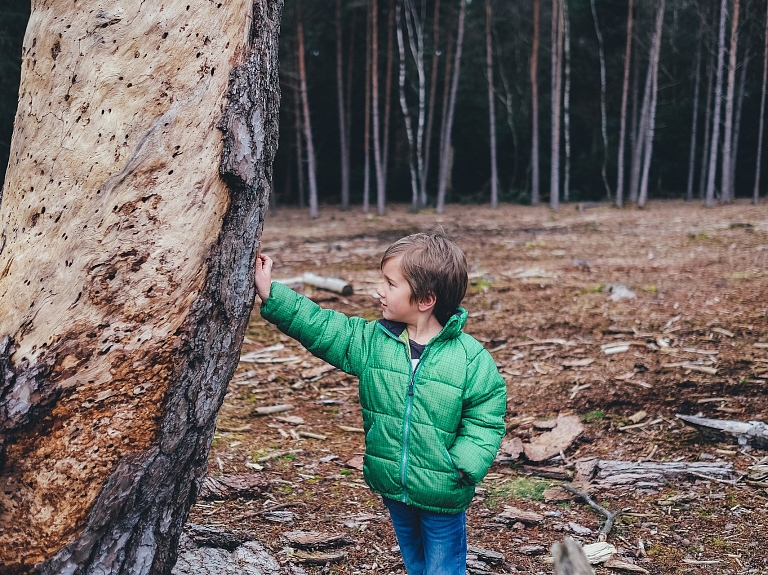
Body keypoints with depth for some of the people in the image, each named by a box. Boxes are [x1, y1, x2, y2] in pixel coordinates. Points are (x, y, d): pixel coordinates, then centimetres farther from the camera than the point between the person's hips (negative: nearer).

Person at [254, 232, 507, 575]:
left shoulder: (470, 358, -15)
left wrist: (465, 466, -21)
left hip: (442, 495, -4)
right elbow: (320, 327, -6)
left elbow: (485, 420, -9)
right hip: (393, 490, 5)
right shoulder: (372, 341, -4)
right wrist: (270, 294, -12)